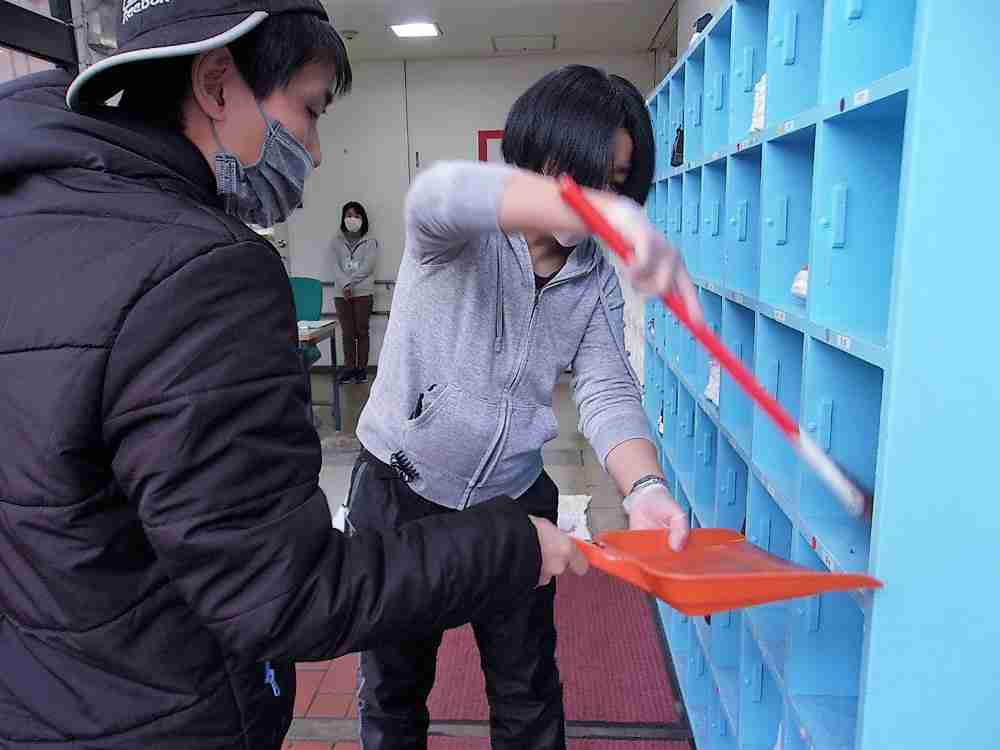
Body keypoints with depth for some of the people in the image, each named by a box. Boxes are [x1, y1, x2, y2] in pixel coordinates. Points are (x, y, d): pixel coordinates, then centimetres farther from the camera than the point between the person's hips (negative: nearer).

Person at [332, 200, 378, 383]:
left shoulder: (370, 242, 4)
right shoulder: (337, 243, 11)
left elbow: (367, 267, -7)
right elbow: (336, 267, -1)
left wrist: (351, 283, -13)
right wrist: (345, 285, -16)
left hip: (363, 292, -2)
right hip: (342, 293, 2)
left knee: (362, 330, 1)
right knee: (347, 332, 4)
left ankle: (362, 367, 7)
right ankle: (349, 367, 9)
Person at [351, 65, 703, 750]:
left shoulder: (597, 279, -1)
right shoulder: (465, 233, -16)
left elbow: (608, 391, -12)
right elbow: (442, 194, -40)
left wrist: (644, 486, -32)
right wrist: (605, 214, -58)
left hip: (515, 502, 4)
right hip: (401, 493, -3)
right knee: (393, 690, 19)